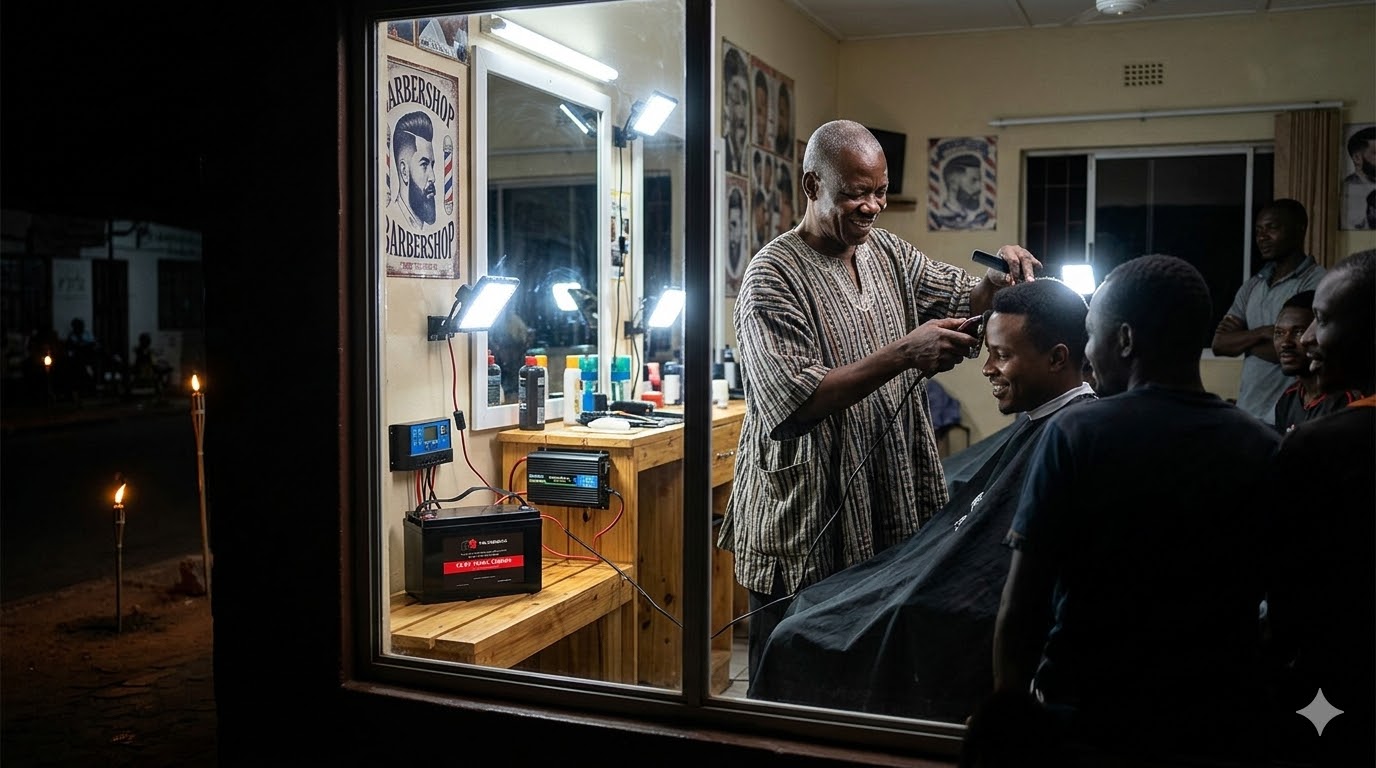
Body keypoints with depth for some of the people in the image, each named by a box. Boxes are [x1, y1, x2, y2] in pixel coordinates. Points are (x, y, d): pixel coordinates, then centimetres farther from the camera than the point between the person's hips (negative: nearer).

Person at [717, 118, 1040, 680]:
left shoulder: (889, 253, 10)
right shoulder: (774, 277, -13)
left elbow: (962, 301, 17)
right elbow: (792, 405, -23)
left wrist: (1000, 280, -6)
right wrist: (902, 355, -27)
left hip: (888, 513, 6)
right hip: (806, 528, -6)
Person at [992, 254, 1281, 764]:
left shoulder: (1073, 435, -15)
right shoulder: (1266, 451, -6)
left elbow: (1020, 602, -14)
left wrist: (1008, 702, -2)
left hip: (1086, 719, -2)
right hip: (1223, 722, 3)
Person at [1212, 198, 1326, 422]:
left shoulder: (1316, 282, -7)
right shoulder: (1252, 286, 13)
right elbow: (1219, 344, 5)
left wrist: (1241, 338, -2)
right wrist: (1262, 333, -12)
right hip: (1246, 412, 6)